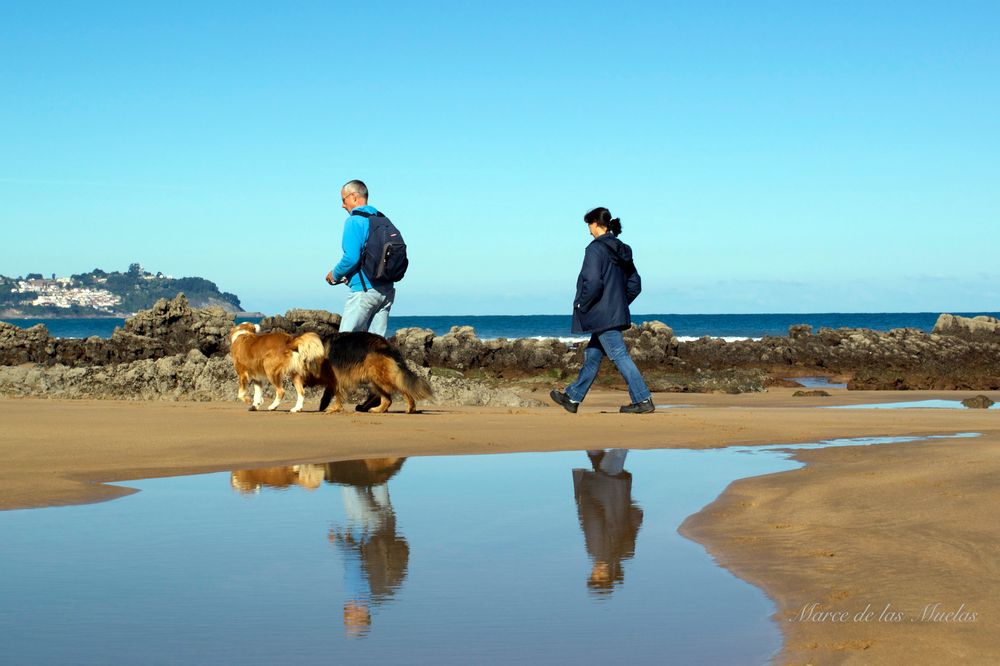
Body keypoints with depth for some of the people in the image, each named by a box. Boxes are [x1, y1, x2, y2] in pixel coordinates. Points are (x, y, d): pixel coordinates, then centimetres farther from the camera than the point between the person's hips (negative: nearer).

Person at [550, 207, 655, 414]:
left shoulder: (596, 249, -14)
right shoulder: (622, 250, 12)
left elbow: (593, 283, -23)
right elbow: (635, 284, 14)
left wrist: (582, 306, -10)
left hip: (601, 315, -9)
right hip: (616, 314, 9)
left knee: (620, 356, -8)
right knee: (592, 356, 15)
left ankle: (643, 400, -9)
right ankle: (573, 398, 25)